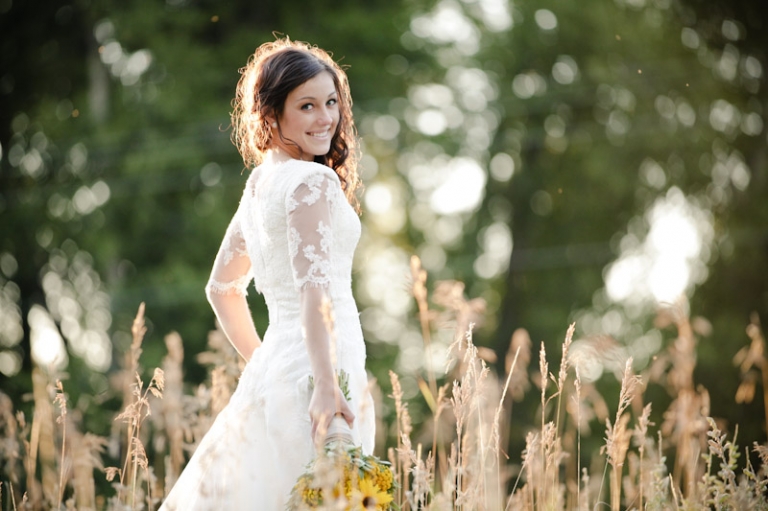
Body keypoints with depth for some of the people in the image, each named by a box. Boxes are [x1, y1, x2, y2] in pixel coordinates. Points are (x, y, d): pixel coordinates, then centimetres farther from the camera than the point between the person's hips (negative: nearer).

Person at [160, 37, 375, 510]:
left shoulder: (259, 184, 16)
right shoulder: (314, 181, -10)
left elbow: (223, 289, 25)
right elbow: (313, 288, -21)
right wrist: (327, 384, -25)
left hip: (272, 370, 9)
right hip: (311, 369, -9)